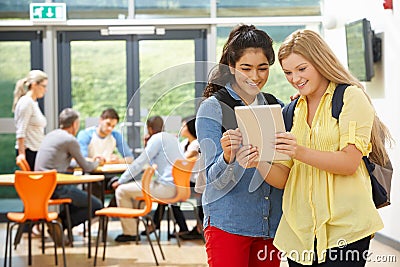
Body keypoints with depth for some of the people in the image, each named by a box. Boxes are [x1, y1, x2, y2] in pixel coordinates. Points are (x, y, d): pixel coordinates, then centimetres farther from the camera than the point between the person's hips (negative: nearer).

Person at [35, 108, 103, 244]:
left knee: (79, 196, 29)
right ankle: (60, 223, -9)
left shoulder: (51, 135, 17)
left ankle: (59, 221, 7)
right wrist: (97, 162, 22)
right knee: (97, 205, -2)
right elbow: (86, 167, -1)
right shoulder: (70, 140, -9)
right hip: (56, 187, -9)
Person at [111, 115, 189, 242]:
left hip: (167, 187, -10)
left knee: (121, 190, -3)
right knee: (134, 186, 29)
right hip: (177, 185, 10)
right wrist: (147, 146, 17)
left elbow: (139, 163, -10)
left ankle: (130, 233, 3)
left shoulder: (157, 139, -9)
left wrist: (120, 181, -3)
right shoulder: (172, 138, 19)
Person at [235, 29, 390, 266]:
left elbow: (349, 162, -11)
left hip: (345, 226, -5)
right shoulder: (292, 111, 16)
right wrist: (259, 163, -11)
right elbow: (282, 179, 10)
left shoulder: (351, 97, 0)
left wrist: (300, 152, -24)